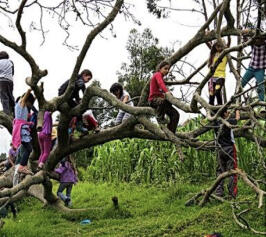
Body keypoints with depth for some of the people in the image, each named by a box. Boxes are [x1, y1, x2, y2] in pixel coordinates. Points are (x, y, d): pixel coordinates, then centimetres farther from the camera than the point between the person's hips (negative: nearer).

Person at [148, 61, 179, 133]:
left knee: (175, 113, -1)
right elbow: (161, 83, -25)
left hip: (160, 99, 9)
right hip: (153, 99, -9)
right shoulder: (158, 74, -2)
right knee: (163, 101, -44)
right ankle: (160, 119, -27)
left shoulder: (161, 77, 24)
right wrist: (166, 91, -43)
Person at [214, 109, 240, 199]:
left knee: (220, 171, 10)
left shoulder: (216, 123, 0)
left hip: (220, 150, 4)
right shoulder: (228, 122, -10)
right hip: (230, 148, -4)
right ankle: (232, 193, -3)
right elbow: (237, 118, 11)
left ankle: (219, 191, 5)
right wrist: (237, 109, 30)